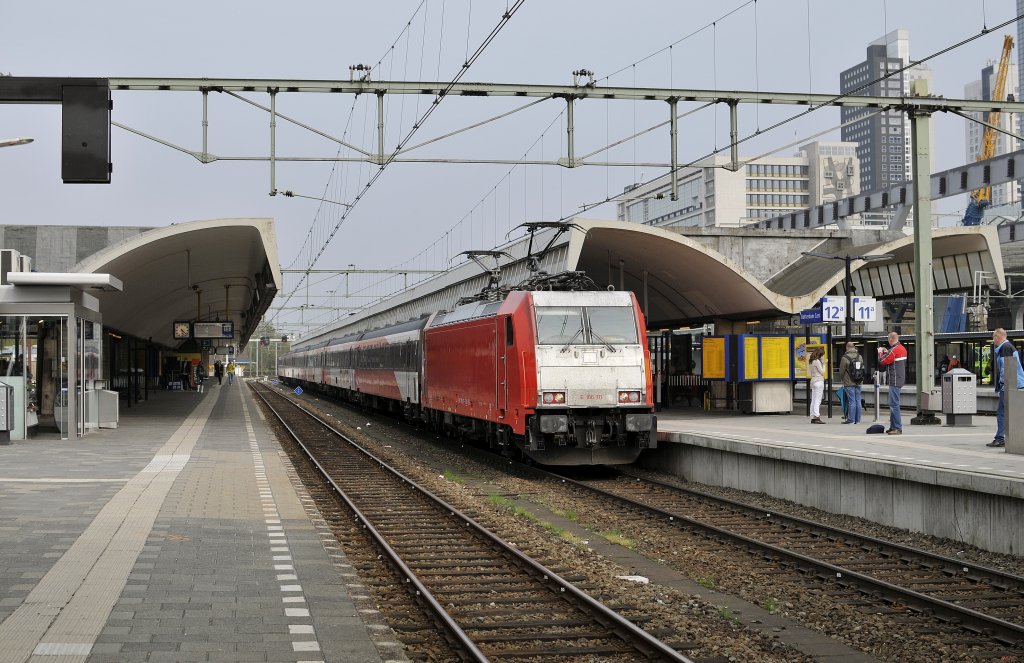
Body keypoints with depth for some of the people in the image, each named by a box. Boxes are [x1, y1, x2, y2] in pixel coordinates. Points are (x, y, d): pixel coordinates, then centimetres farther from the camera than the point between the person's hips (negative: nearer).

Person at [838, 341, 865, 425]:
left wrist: (842, 378, 15)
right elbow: (863, 369, 10)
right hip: (858, 383, 5)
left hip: (849, 383, -5)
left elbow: (841, 372, -5)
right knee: (858, 401, 9)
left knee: (851, 401, -3)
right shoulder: (860, 357, 5)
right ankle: (857, 419, 12)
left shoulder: (845, 358, -12)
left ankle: (851, 419, -2)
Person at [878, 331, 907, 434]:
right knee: (893, 404, 15)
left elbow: (882, 361, -14)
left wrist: (880, 352, 3)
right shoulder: (902, 348, 14)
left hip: (894, 380, -10)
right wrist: (886, 352, 14)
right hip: (900, 379, 10)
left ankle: (898, 428, -13)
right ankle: (893, 427, 19)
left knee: (894, 404, -10)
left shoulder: (894, 350, -16)